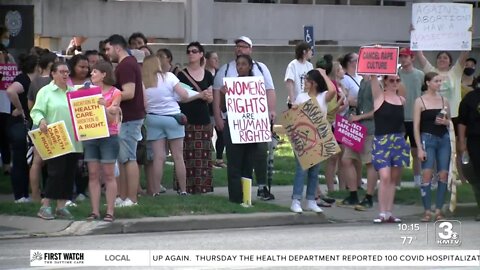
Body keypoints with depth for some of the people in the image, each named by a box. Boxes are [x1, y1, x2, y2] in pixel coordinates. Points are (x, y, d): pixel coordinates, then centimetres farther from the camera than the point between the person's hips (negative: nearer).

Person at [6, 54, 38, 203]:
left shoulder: (29, 81, 12)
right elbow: (10, 91, -35)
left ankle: (25, 194, 18)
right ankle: (19, 196, 0)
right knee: (19, 161, -4)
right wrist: (19, 109, -23)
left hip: (27, 125, 9)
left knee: (25, 162, 12)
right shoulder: (23, 80, -15)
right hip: (20, 125, -9)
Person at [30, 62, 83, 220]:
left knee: (69, 174, 5)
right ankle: (45, 206, -1)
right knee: (56, 172, -9)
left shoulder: (74, 92, 16)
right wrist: (41, 121, -25)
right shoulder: (46, 92, 1)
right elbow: (36, 111, -6)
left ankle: (61, 207, 12)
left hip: (73, 141, 5)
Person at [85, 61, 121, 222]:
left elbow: (111, 119, -7)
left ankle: (110, 212, -2)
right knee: (93, 175, 2)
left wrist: (104, 107, -24)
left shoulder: (115, 93, -1)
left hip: (108, 136, -4)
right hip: (90, 136, 4)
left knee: (109, 175, -2)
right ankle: (95, 211, 4)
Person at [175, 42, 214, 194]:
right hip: (187, 120, -4)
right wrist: (199, 95, -15)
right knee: (187, 156, -9)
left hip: (204, 120, 4)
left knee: (203, 156, 1)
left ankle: (202, 186, 5)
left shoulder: (208, 75, 12)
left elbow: (211, 99, 15)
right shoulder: (182, 75, 1)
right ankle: (186, 187, -6)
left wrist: (208, 96, -8)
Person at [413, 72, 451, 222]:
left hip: (444, 139, 4)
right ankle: (427, 211, -8)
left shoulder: (444, 100, 11)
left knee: (443, 175, -1)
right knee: (427, 174, -12)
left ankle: (439, 210, 5)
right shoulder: (420, 101, -1)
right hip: (428, 138, -4)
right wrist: (420, 148, -10)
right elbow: (416, 126, -3)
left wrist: (445, 122, -4)